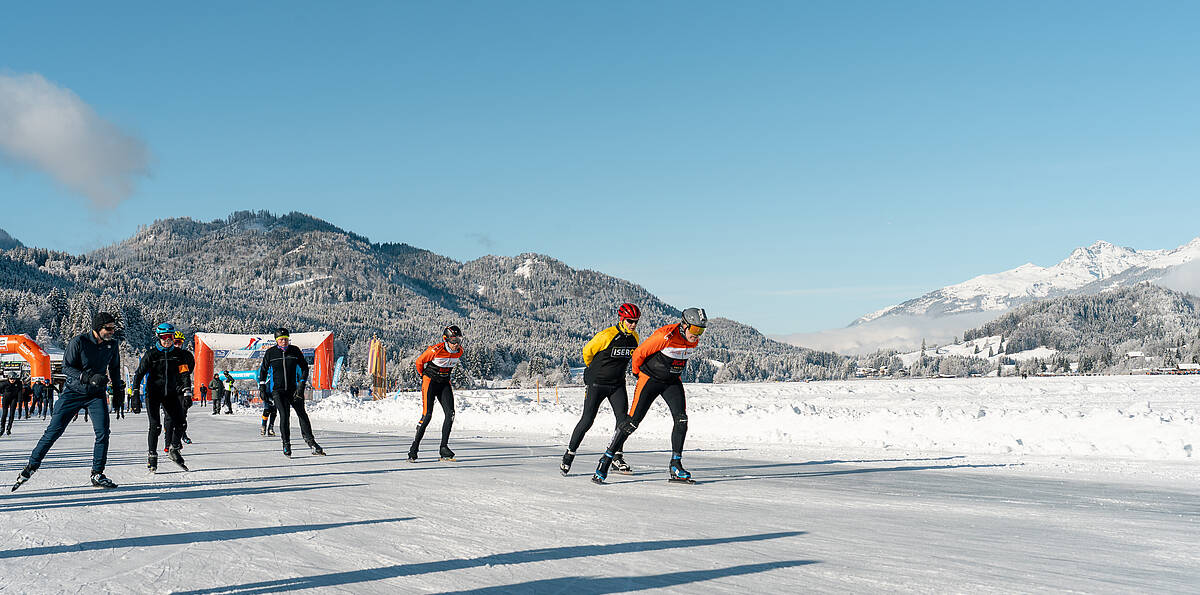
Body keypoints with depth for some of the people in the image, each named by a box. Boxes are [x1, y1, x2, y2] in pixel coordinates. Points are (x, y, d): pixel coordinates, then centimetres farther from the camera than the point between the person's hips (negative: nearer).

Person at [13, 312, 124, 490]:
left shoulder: (112, 345, -1)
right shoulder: (78, 342, -15)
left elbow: (114, 370, 16)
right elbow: (66, 367, -16)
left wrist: (118, 391, 12)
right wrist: (89, 377, -29)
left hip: (97, 395, 3)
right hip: (74, 392, -3)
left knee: (103, 432, -11)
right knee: (53, 430, -2)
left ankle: (97, 475, -1)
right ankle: (31, 466, 14)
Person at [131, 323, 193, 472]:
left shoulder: (179, 354, 4)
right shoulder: (151, 354, -4)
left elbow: (184, 374, 2)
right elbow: (139, 373, -4)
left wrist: (187, 391, -11)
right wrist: (135, 392, -12)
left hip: (171, 394, 3)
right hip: (153, 393, -3)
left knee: (180, 421, -8)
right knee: (155, 425, -9)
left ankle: (174, 449, 10)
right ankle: (152, 455, 4)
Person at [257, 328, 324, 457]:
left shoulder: (295, 351, 2)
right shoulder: (270, 353, 1)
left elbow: (304, 368, 6)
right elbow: (263, 370, 11)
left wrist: (301, 384, -4)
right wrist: (262, 388, 5)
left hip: (293, 389, 1)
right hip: (277, 390, -1)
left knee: (302, 414, -4)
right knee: (284, 415, -13)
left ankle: (310, 440, 7)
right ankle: (286, 444, 0)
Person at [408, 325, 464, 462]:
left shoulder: (459, 351, -6)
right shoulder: (435, 349, -23)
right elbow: (419, 361, -5)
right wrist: (424, 375, 9)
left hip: (444, 383, 5)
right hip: (430, 382, -5)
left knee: (450, 414, -11)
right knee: (427, 415, -13)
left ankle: (443, 448, -4)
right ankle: (414, 448, -3)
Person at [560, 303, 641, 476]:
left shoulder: (634, 337, 0)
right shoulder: (606, 336, -19)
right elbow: (587, 351, -4)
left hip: (617, 384, 5)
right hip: (597, 383, -5)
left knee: (623, 418, -9)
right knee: (587, 420, -5)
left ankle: (617, 457, 2)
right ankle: (569, 454, 10)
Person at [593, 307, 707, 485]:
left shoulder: (694, 341, -4)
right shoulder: (665, 336, -26)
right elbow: (639, 353, -14)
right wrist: (637, 372, 2)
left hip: (672, 382, 6)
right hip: (649, 378, -6)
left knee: (681, 419, -11)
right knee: (633, 421, -9)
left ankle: (675, 466, -3)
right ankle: (605, 460, 1)